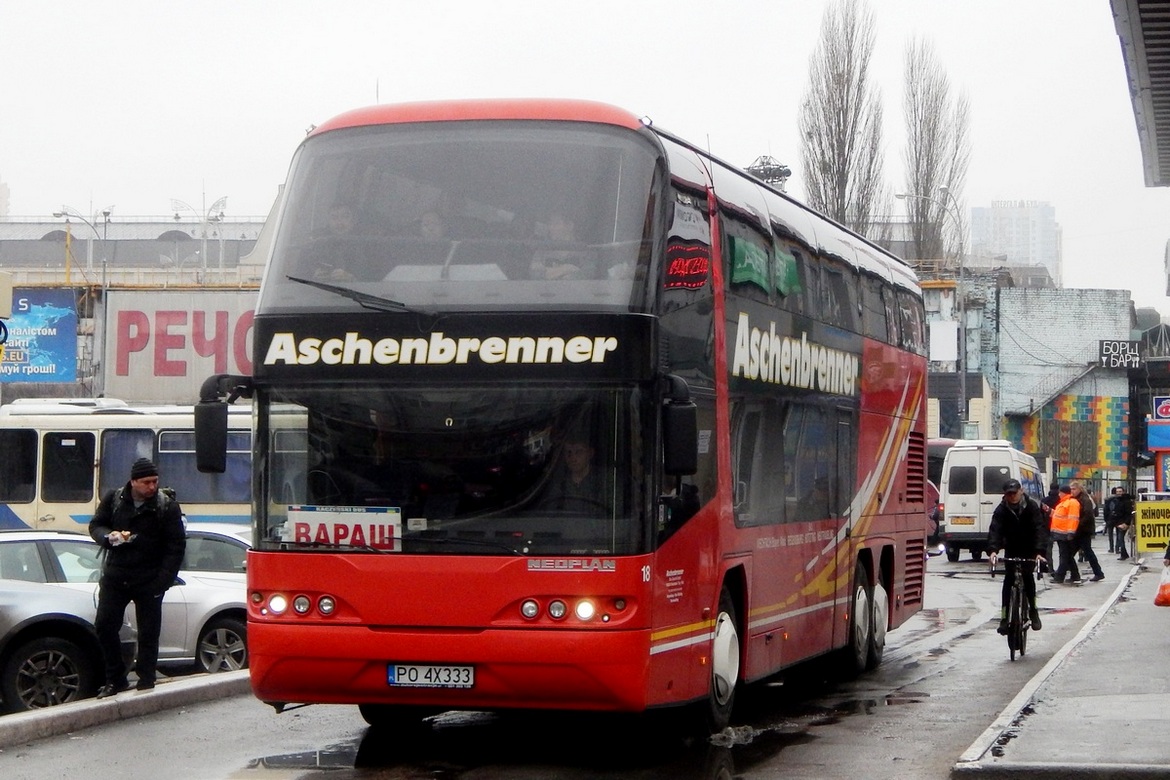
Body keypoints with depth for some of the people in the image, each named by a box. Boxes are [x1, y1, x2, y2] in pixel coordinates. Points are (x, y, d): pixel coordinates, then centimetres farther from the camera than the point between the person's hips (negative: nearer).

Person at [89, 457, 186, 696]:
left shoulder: (167, 506, -4)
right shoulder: (113, 500, 3)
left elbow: (175, 547, -5)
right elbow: (95, 526, 11)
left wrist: (163, 580, -14)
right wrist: (109, 536, -14)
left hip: (149, 581, -3)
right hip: (115, 577, 3)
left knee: (148, 633, 0)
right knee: (104, 626, 0)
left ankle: (146, 681, 8)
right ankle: (115, 679, 12)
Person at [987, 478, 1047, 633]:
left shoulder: (1032, 506, -17)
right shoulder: (1001, 510, -14)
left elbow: (1039, 529, -24)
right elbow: (995, 530, -25)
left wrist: (1039, 551, -38)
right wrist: (993, 550, -43)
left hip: (1029, 549, -1)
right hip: (1011, 549, 1)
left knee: (1028, 576, -14)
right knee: (1008, 580, -9)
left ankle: (1033, 610, 1)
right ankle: (1004, 617, -10)